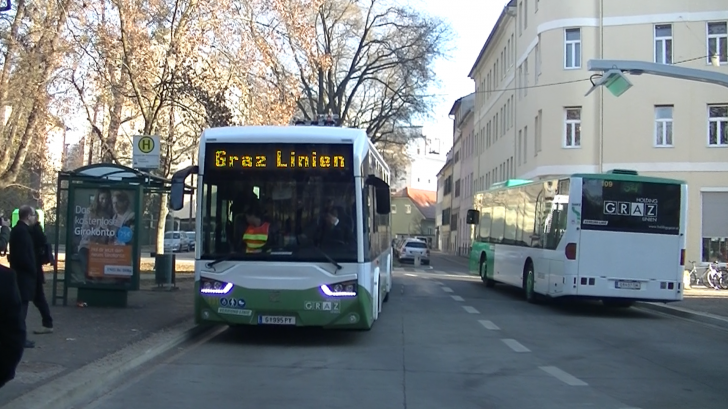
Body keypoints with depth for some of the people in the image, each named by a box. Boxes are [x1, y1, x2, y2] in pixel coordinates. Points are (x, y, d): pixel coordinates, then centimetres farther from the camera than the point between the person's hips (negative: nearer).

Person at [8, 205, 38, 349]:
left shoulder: (17, 229, 14)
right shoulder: (22, 231, -18)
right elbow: (24, 256, -24)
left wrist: (32, 271, 15)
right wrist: (33, 271, -13)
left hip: (19, 273, 10)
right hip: (24, 275, -10)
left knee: (19, 306, 13)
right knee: (22, 306, -5)